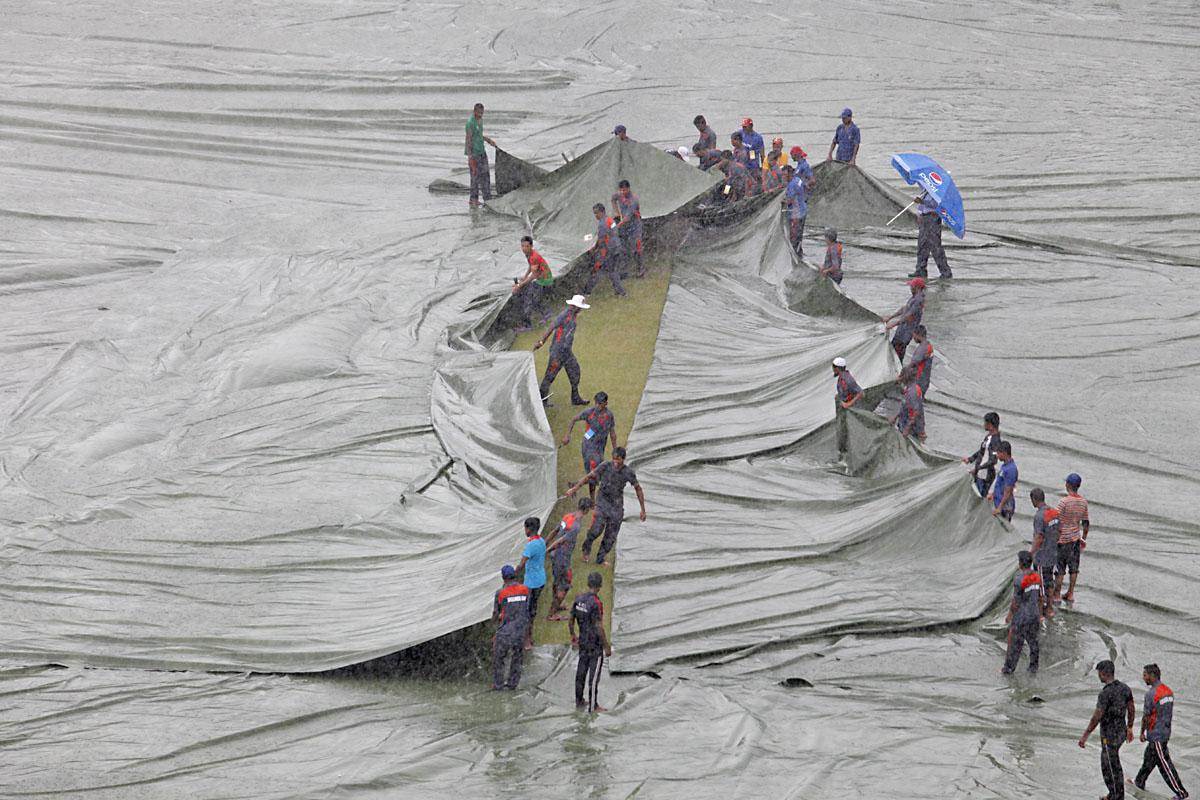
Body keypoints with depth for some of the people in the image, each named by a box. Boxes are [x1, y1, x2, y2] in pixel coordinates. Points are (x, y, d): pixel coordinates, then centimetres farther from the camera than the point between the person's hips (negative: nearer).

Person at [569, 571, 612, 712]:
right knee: (594, 675, 1)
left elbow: (571, 622, 8)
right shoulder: (596, 603, -22)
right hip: (595, 644, -7)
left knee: (581, 672, 16)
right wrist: (607, 646, -13)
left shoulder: (578, 599, -1)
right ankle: (593, 705, 6)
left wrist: (573, 636, 25)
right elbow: (599, 628, -22)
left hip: (583, 641, 7)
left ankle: (579, 701, 27)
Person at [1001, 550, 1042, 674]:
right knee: (1033, 642, 17)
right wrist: (1040, 614, 17)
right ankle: (1033, 667, 25)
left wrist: (1010, 614, -4)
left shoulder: (1019, 579, -23)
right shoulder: (1037, 577, -3)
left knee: (1015, 643, 7)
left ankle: (1009, 668, 18)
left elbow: (1016, 601, -19)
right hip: (1034, 615, 6)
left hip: (1021, 616, -6)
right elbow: (1040, 598, 6)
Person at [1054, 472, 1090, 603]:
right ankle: (1070, 594, 19)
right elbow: (1086, 523, 9)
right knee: (1074, 567, 13)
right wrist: (1083, 539, 20)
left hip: (1063, 539, -6)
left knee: (1060, 568, 3)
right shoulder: (1083, 502, 0)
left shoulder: (1064, 502, -19)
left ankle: (1057, 595, 9)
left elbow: (1057, 523, -17)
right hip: (1076, 538, 6)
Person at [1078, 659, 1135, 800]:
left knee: (1113, 769, 3)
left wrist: (1085, 736, -17)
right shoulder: (1124, 688, 1)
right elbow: (1131, 710, 12)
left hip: (1109, 736, -9)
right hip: (1121, 732, 9)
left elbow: (1096, 717, -24)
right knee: (1106, 764, 22)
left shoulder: (1105, 693, -24)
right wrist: (1130, 728, 26)